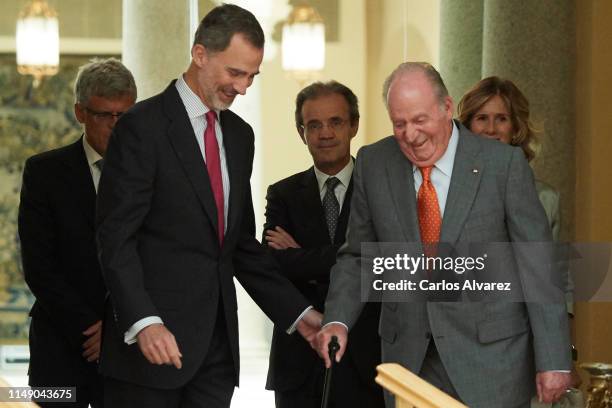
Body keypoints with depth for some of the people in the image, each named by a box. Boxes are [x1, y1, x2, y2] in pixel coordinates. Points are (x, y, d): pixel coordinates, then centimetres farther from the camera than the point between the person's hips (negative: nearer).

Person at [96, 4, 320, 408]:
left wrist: (297, 312, 13)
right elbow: (116, 238, -12)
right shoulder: (143, 127, -7)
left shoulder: (240, 135, 16)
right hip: (154, 340, -6)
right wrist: (143, 322, -24)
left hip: (217, 344, 6)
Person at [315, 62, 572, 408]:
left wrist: (554, 361, -8)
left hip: (491, 358, -3)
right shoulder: (373, 164, 3)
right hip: (410, 359, 3)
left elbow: (539, 264, -6)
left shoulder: (504, 163, -7)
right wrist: (338, 320, -7)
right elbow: (358, 257, 11)